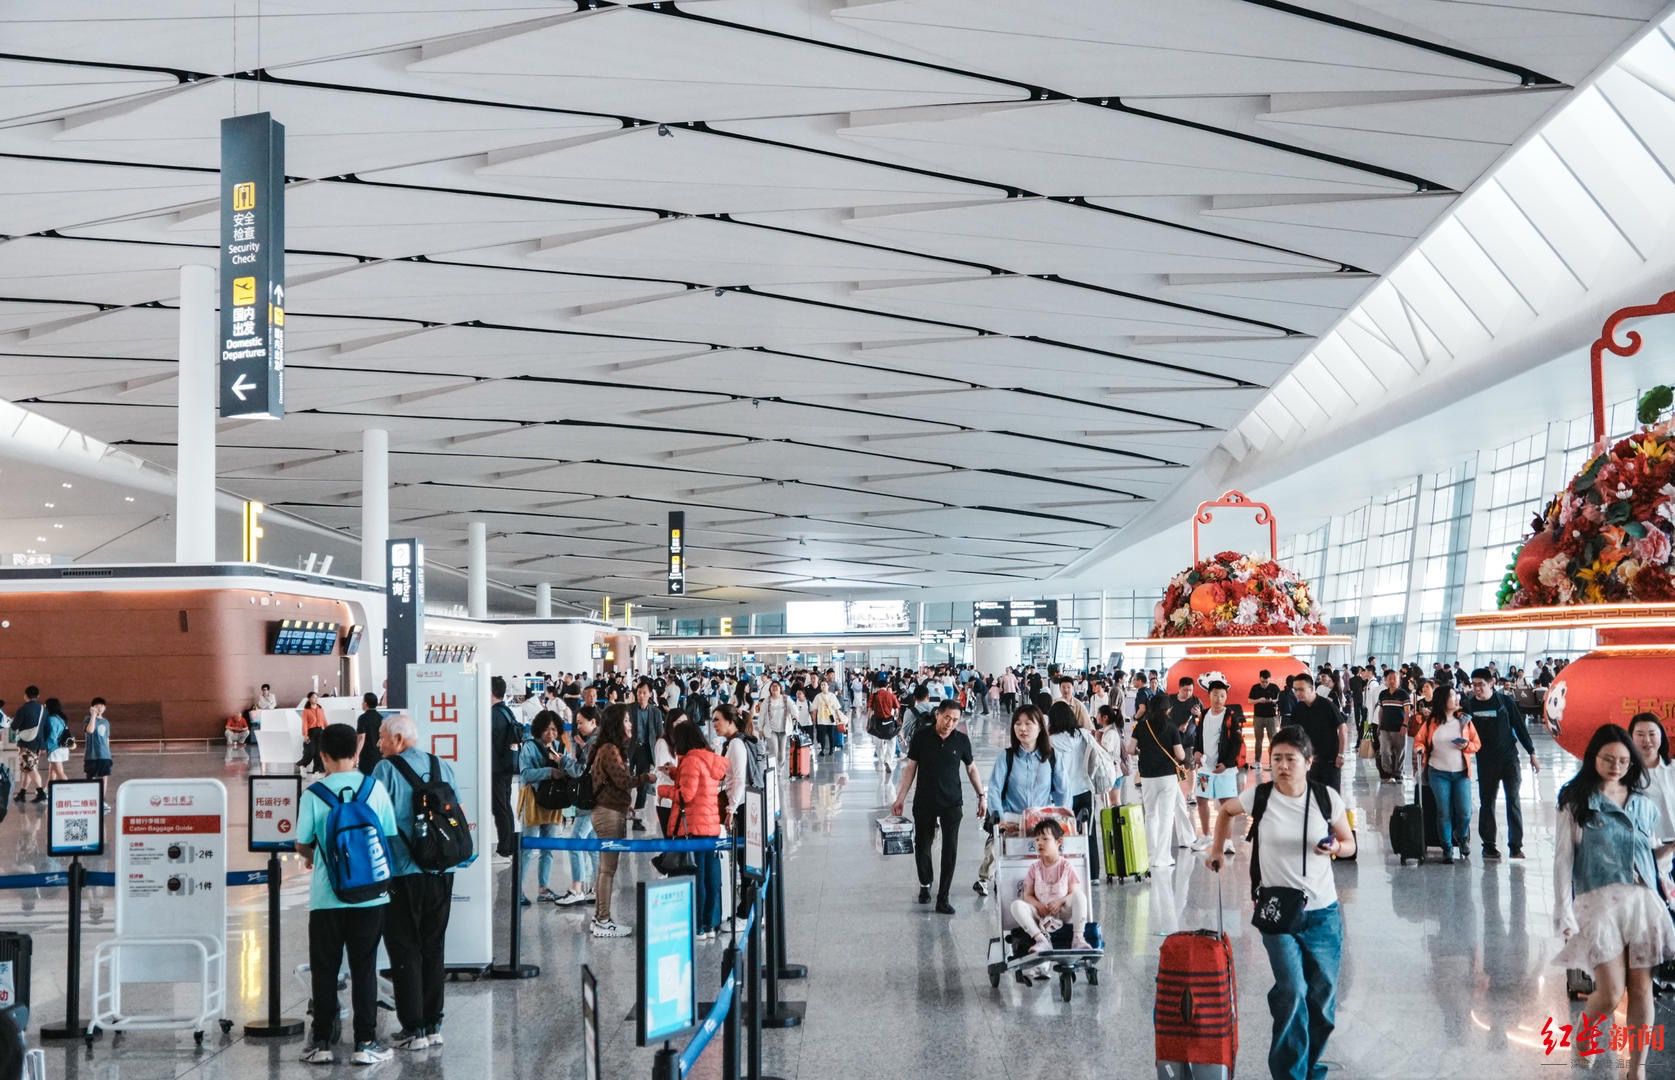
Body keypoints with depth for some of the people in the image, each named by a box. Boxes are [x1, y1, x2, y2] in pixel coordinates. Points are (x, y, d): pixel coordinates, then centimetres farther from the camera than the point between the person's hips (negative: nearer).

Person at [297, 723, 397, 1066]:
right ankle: (365, 1043, 8)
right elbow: (390, 838, 4)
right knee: (364, 969, 8)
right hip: (370, 895, 1)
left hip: (327, 896, -1)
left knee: (325, 970, 10)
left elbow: (302, 845, 1)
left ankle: (321, 1043, 15)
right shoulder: (375, 789, -3)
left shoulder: (313, 794, -8)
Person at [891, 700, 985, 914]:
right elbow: (911, 767, -1)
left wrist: (982, 795, 7)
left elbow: (971, 768, 9)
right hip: (924, 802, 0)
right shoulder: (921, 736, -8)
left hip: (952, 804, 0)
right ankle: (925, 885, 36)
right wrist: (900, 798, -2)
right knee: (922, 845, 12)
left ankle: (943, 899, -1)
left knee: (950, 850, -5)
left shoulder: (961, 740, -6)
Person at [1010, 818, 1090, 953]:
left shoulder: (1066, 866, 2)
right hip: (1041, 914, 2)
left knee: (1080, 896, -31)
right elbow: (1028, 895, 6)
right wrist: (1038, 905, -16)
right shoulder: (1035, 868, 8)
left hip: (1063, 912, -2)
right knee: (1016, 905, -26)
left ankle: (1078, 938, -33)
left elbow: (1074, 892, -2)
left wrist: (1060, 901, -22)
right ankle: (1042, 941, -36)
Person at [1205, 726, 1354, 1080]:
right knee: (1292, 990, -16)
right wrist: (1217, 849, 12)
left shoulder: (1327, 798, -6)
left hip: (1322, 911, 2)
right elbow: (1226, 811, 15)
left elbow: (1349, 844, 6)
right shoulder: (1258, 797, -8)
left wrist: (1335, 848, -15)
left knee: (1323, 995, 9)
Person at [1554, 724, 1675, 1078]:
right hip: (1599, 902, -4)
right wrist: (1565, 914, -8)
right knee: (1611, 993, -10)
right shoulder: (1577, 801, 2)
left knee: (1641, 988, -1)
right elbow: (1563, 859, -2)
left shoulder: (1644, 804, 14)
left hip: (1642, 902, 4)